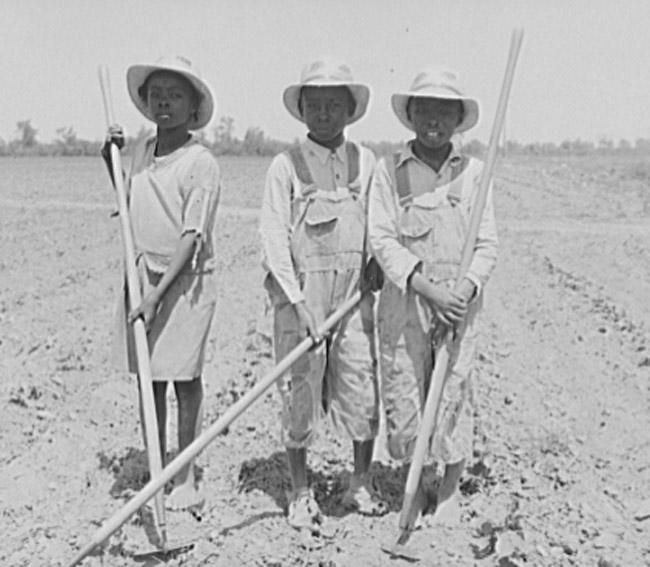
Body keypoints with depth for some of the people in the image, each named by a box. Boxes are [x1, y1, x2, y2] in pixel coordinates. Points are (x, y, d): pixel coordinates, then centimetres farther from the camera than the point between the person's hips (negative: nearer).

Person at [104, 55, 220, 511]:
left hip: (186, 279, -6)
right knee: (148, 380, 10)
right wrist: (111, 159, 11)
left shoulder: (201, 162, -11)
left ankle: (185, 478, 13)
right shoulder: (143, 150, 10)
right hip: (142, 273, 6)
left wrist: (157, 294, -23)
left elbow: (192, 237, -17)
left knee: (185, 379, 1)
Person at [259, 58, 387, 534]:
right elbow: (274, 236, -9)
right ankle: (300, 494, 20)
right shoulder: (286, 165, -3)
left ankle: (361, 485, 26)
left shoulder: (365, 161, 7)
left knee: (362, 389, 6)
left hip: (354, 289, 3)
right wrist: (297, 302, -17)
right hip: (300, 289, -3)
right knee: (300, 392, 4)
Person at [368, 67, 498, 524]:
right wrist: (428, 289, -17)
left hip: (460, 303, 1)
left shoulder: (473, 171, 5)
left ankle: (450, 490, 25)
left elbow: (488, 243, 4)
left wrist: (467, 287, -14)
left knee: (454, 395, 4)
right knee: (403, 395, 6)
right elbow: (382, 238, -7)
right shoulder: (389, 170, 1)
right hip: (404, 303, 0)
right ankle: (415, 481, 30)